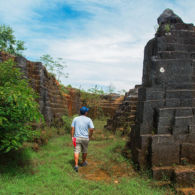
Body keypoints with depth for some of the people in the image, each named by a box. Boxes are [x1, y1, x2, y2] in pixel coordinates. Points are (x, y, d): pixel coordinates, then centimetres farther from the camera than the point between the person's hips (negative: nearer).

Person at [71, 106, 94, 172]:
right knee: (84, 151, 18)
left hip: (77, 138, 1)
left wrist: (72, 137, 3)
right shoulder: (88, 119, -4)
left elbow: (72, 128, -2)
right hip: (85, 138, 0)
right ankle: (83, 162, 36)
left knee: (76, 151, -1)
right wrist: (90, 136, 5)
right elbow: (92, 129, -9)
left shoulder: (75, 118, 2)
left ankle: (76, 165, -12)